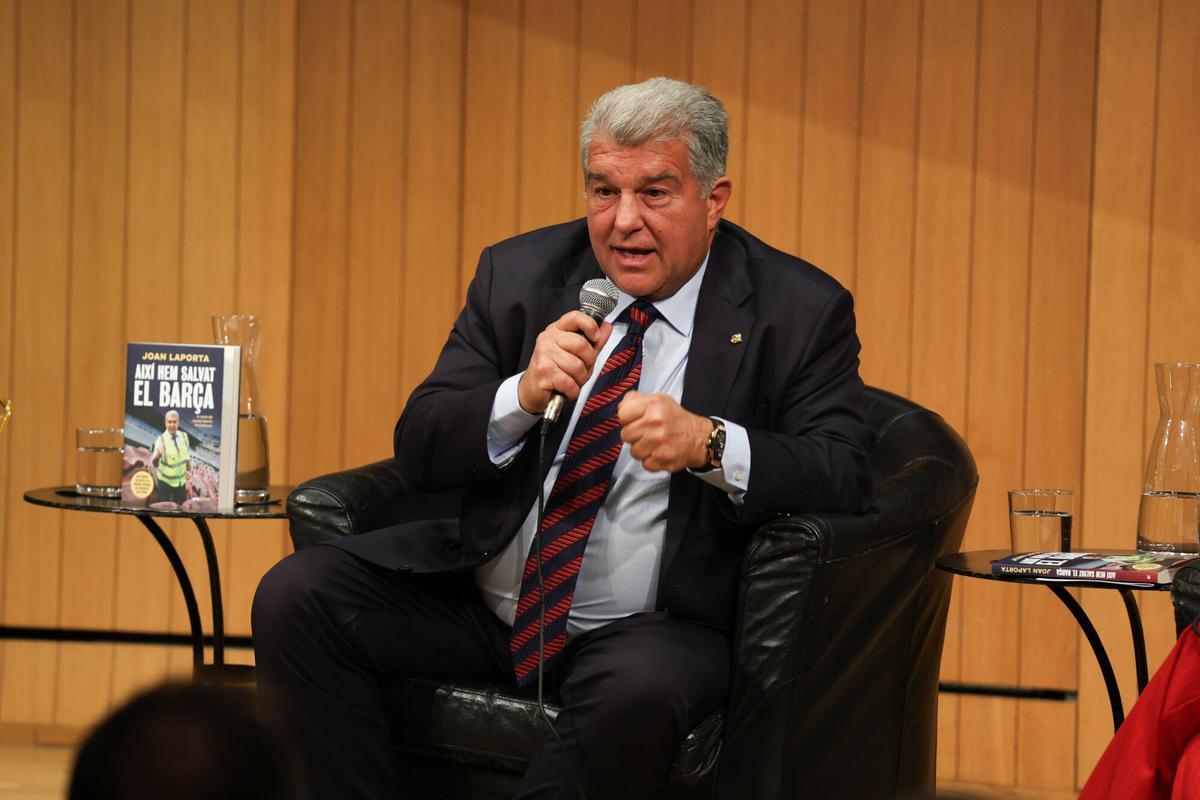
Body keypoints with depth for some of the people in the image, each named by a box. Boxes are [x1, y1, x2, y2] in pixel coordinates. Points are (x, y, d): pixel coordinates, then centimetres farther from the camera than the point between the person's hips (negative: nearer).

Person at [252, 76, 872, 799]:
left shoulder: (800, 312, -3)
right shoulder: (518, 274, 6)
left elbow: (845, 476, -11)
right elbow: (419, 451, 2)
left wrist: (709, 444, -29)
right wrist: (522, 395, -19)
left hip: (651, 627, -4)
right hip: (484, 597, 4)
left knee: (641, 690, -38)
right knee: (294, 596, -16)